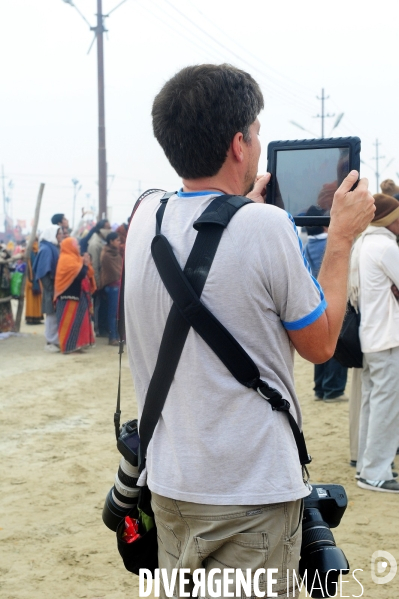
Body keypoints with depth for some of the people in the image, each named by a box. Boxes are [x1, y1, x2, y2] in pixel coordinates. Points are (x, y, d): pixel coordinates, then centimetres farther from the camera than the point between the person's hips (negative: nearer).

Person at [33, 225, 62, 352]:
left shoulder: (57, 248, 14)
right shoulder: (46, 249, -12)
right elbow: (43, 272, -17)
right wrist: (50, 288, -20)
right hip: (52, 287, -8)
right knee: (52, 314, -3)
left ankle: (56, 341, 16)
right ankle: (50, 342, 3)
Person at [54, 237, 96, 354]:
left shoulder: (72, 258, 16)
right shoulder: (67, 259, -16)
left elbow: (80, 273, 15)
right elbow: (79, 275, -24)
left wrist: (85, 264, 1)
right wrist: (85, 264, -11)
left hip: (75, 294, 10)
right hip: (70, 295, -10)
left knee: (75, 320, 12)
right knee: (70, 321, -7)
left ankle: (73, 344, 16)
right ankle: (68, 346, -3)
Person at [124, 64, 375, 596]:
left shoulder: (145, 217, 0)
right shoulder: (267, 227, -18)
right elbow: (320, 343, -6)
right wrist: (342, 237, 2)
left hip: (169, 480, 6)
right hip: (253, 488, -6)